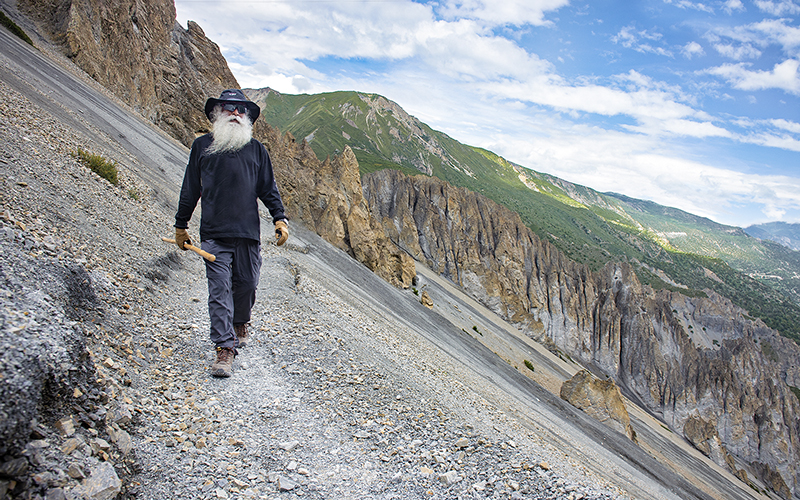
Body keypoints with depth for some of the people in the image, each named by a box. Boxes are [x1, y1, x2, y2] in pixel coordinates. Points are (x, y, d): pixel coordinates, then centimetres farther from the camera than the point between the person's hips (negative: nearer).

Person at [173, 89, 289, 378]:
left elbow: (268, 188, 15)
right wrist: (181, 225, 16)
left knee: (246, 284, 7)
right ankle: (225, 347, -3)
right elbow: (190, 189, 14)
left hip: (248, 233, 2)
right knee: (219, 289, -7)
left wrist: (280, 218, 3)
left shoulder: (256, 149, 12)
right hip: (214, 234, -1)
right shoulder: (202, 145, 10)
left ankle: (240, 323, 36)